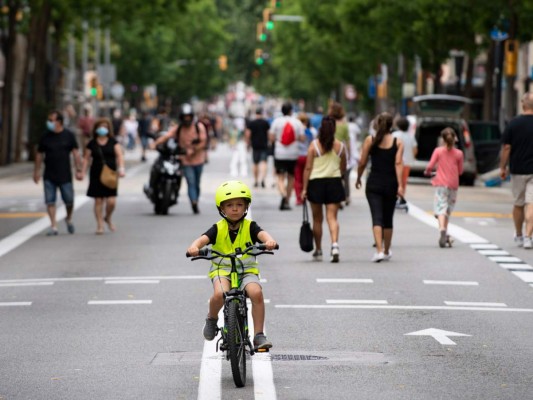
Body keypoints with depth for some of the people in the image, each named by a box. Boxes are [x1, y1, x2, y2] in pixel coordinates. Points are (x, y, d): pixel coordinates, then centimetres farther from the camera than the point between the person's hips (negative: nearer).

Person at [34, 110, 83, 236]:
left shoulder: (68, 136, 0)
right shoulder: (45, 137, 4)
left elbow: (76, 153, 0)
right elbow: (39, 155, 10)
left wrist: (79, 170, -6)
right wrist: (36, 171, 7)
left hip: (65, 175, -1)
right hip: (49, 177, 1)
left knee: (69, 200, 1)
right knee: (50, 201, -3)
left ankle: (69, 219, 29)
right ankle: (53, 226, 0)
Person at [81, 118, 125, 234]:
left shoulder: (113, 142, 5)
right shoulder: (92, 144, 6)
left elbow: (119, 156, -1)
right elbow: (86, 159, 8)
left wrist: (121, 168, -16)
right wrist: (83, 171, -3)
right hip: (96, 175, 1)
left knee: (111, 201, -8)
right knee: (98, 201, 1)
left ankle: (108, 218, 22)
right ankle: (100, 225, 9)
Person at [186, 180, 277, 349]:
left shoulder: (250, 227, -2)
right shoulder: (218, 229, -2)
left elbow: (262, 234, -21)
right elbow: (203, 239, -18)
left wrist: (269, 241, -46)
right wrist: (194, 246, -41)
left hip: (247, 270, 1)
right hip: (222, 269, 0)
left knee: (256, 293, -28)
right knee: (220, 294, -31)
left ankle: (259, 335, -15)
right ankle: (212, 318, 5)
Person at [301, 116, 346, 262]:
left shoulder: (314, 145, -6)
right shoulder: (340, 146, 0)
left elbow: (308, 168, -7)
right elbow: (343, 168, 10)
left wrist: (304, 188, -3)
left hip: (316, 183, -1)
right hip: (334, 182, 1)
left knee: (317, 219, 10)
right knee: (332, 217, -1)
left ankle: (318, 250, 20)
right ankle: (335, 244, -23)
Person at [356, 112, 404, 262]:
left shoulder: (370, 140, -1)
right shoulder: (398, 142, 0)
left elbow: (362, 163, 0)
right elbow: (398, 163, -10)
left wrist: (358, 178, 16)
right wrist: (400, 185, -14)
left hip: (374, 184, -1)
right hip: (390, 185, 1)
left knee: (377, 218, -5)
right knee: (388, 219, 16)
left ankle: (379, 250, -22)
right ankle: (386, 252, 27)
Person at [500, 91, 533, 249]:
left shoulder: (514, 123, -6)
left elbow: (506, 148, -4)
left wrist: (503, 167, 6)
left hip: (517, 170, 1)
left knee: (518, 204, 15)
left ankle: (518, 236, 28)